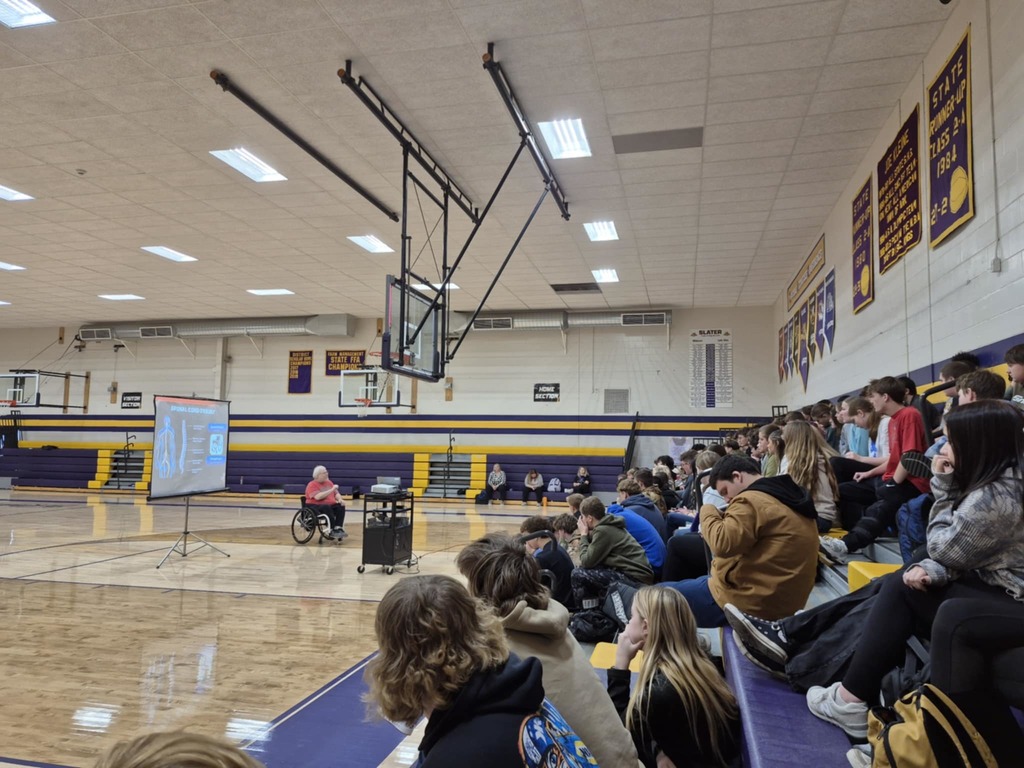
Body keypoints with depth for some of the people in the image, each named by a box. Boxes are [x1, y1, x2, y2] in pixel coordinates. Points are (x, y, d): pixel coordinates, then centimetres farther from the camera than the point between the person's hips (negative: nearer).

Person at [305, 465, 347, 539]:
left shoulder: (329, 482, 14)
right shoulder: (312, 485, -8)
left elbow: (336, 493, 15)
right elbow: (318, 497, -24)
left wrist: (340, 499, -8)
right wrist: (331, 490, -22)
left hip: (330, 505, 7)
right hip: (315, 506, -7)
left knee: (341, 506, -21)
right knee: (327, 508, -37)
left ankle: (338, 529, -28)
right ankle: (332, 531, -34)